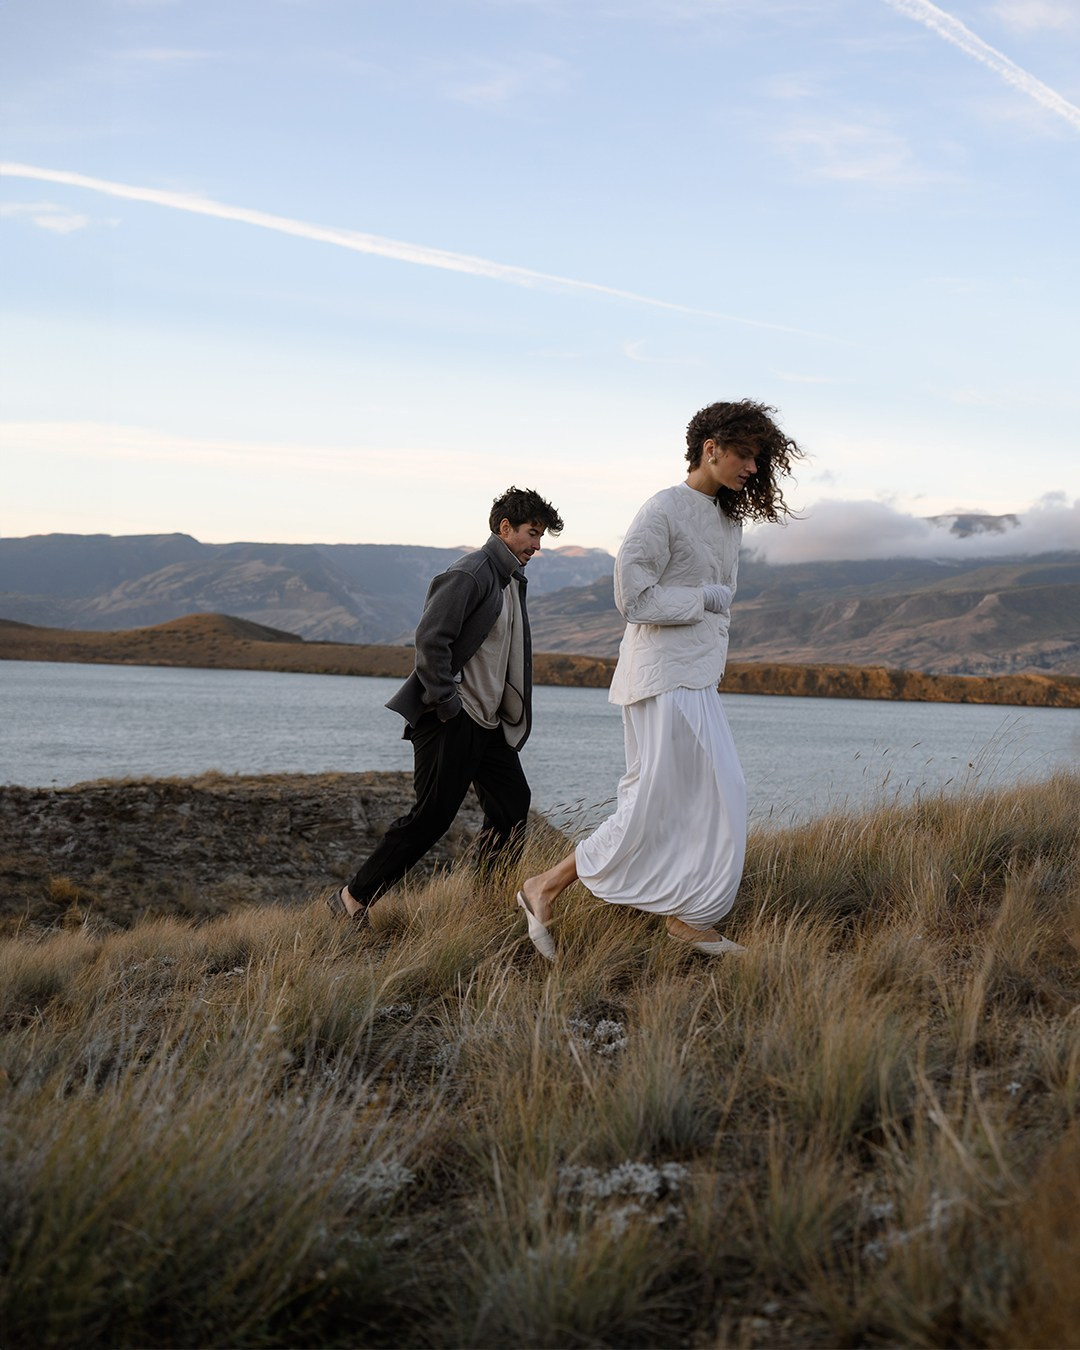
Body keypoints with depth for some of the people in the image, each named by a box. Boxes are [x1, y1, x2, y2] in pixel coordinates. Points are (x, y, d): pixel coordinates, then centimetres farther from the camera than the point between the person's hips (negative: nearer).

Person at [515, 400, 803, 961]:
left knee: (719, 798, 8)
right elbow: (632, 597, -17)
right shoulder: (664, 511, -13)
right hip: (662, 677, -9)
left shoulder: (728, 517, 13)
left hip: (698, 682, 9)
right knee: (652, 806, -8)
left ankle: (688, 919, 16)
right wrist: (704, 599, -12)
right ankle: (545, 889, 1)